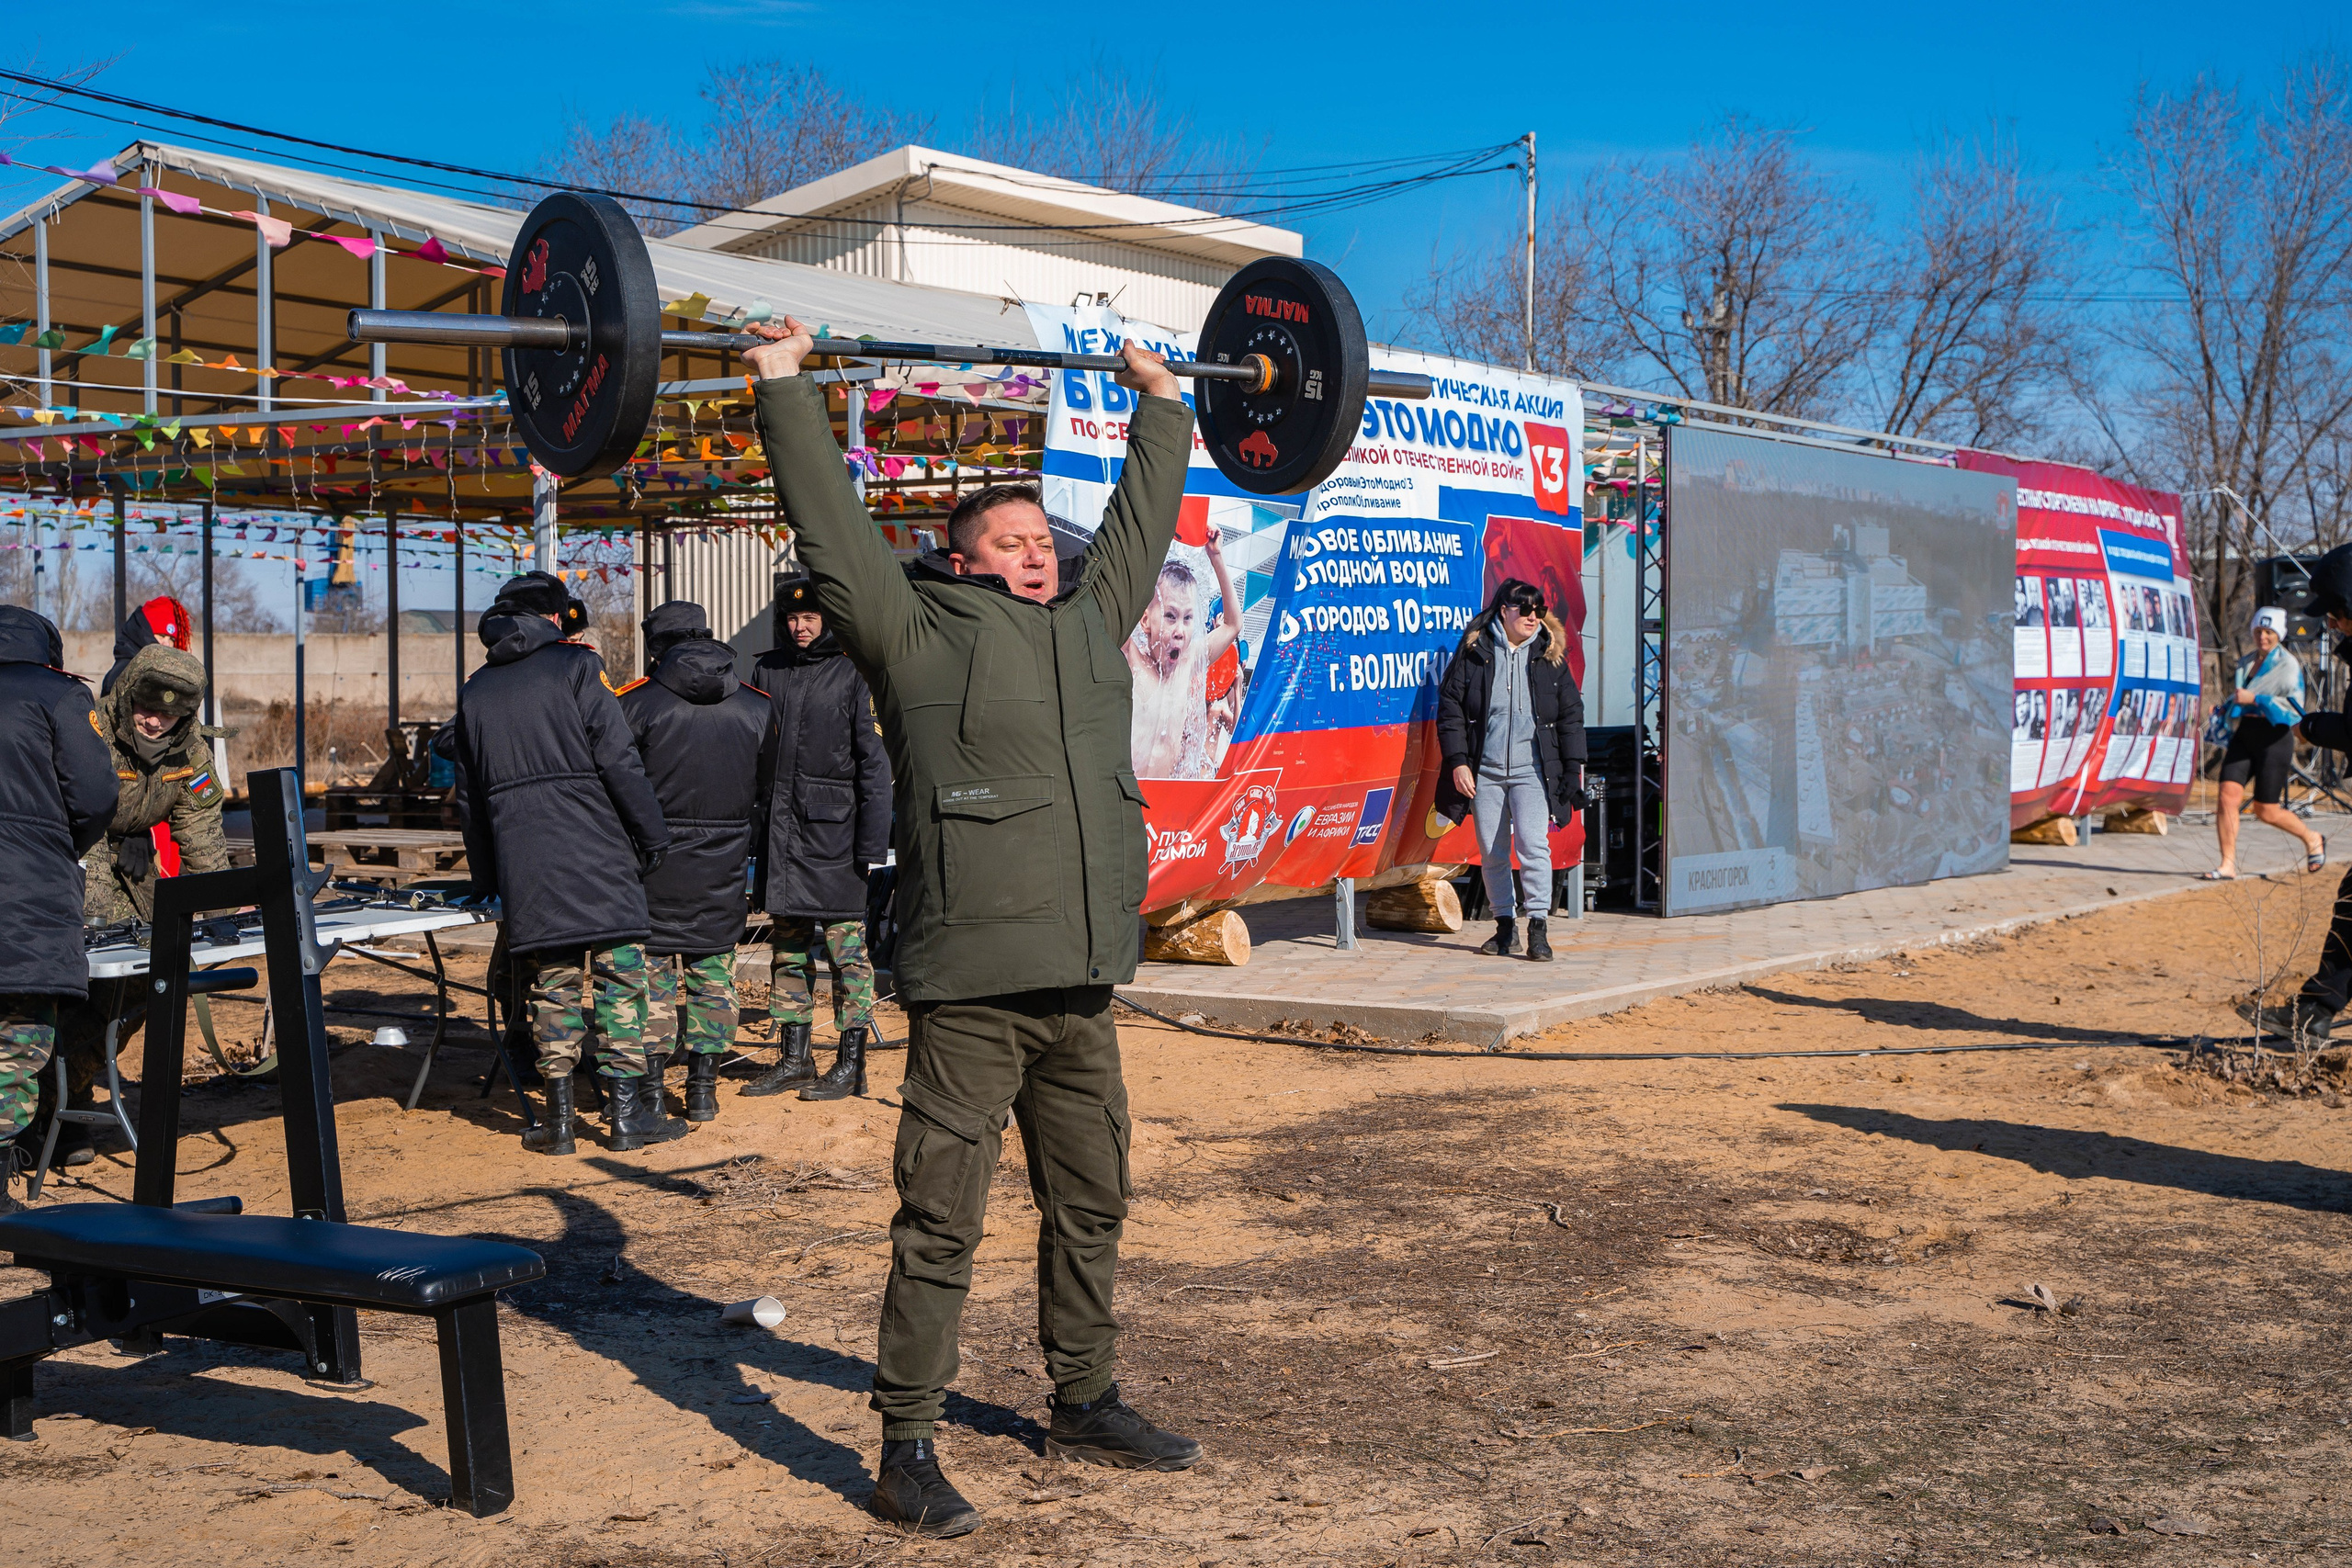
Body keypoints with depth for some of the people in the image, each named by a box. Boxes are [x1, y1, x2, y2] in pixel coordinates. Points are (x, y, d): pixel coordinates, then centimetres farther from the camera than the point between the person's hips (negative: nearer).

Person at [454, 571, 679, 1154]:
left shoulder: (476, 690, 15)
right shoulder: (576, 667, -1)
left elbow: (469, 795, 18)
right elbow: (619, 761, -8)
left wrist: (487, 876, 23)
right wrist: (652, 836, -2)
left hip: (523, 863, 5)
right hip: (596, 854, -4)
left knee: (553, 982, 9)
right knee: (618, 973, 1)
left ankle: (558, 1119, 9)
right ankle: (625, 1112, 2)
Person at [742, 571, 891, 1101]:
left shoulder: (852, 676, -3)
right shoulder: (769, 671, 12)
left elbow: (873, 763, -5)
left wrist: (870, 840, -10)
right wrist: (754, 826, 10)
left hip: (833, 830, -5)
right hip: (780, 830, 6)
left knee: (844, 946, -2)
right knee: (789, 943, 11)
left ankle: (850, 1064, 4)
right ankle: (795, 1057, 19)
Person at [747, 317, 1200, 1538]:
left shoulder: (1092, 617, 14)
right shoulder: (918, 634, -2)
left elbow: (1142, 517, 26)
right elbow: (831, 525, -5)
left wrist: (1159, 405, 34)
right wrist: (784, 388, -3)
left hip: (1081, 983, 7)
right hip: (969, 990, -6)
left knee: (1090, 1209, 17)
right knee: (939, 1226, 0)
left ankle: (1085, 1403, 33)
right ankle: (906, 1447, 10)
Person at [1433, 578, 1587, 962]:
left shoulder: (1549, 656, 8)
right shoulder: (1474, 652, 3)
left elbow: (1571, 714, 10)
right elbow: (1450, 707, 3)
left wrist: (1573, 767, 4)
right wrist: (1458, 761, -4)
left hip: (1531, 769, -1)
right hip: (1484, 770, 1)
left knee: (1533, 843, -15)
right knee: (1491, 851, 5)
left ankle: (1538, 926, -9)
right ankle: (1506, 925, 18)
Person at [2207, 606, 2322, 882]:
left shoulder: (2288, 665, -7)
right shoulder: (2245, 663, 13)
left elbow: (2295, 709, -16)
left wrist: (2256, 699, -21)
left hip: (2274, 738, -6)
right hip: (2244, 735, 6)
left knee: (2266, 810, 1)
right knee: (2228, 795, -11)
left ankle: (2312, 840, 28)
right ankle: (2228, 865, -7)